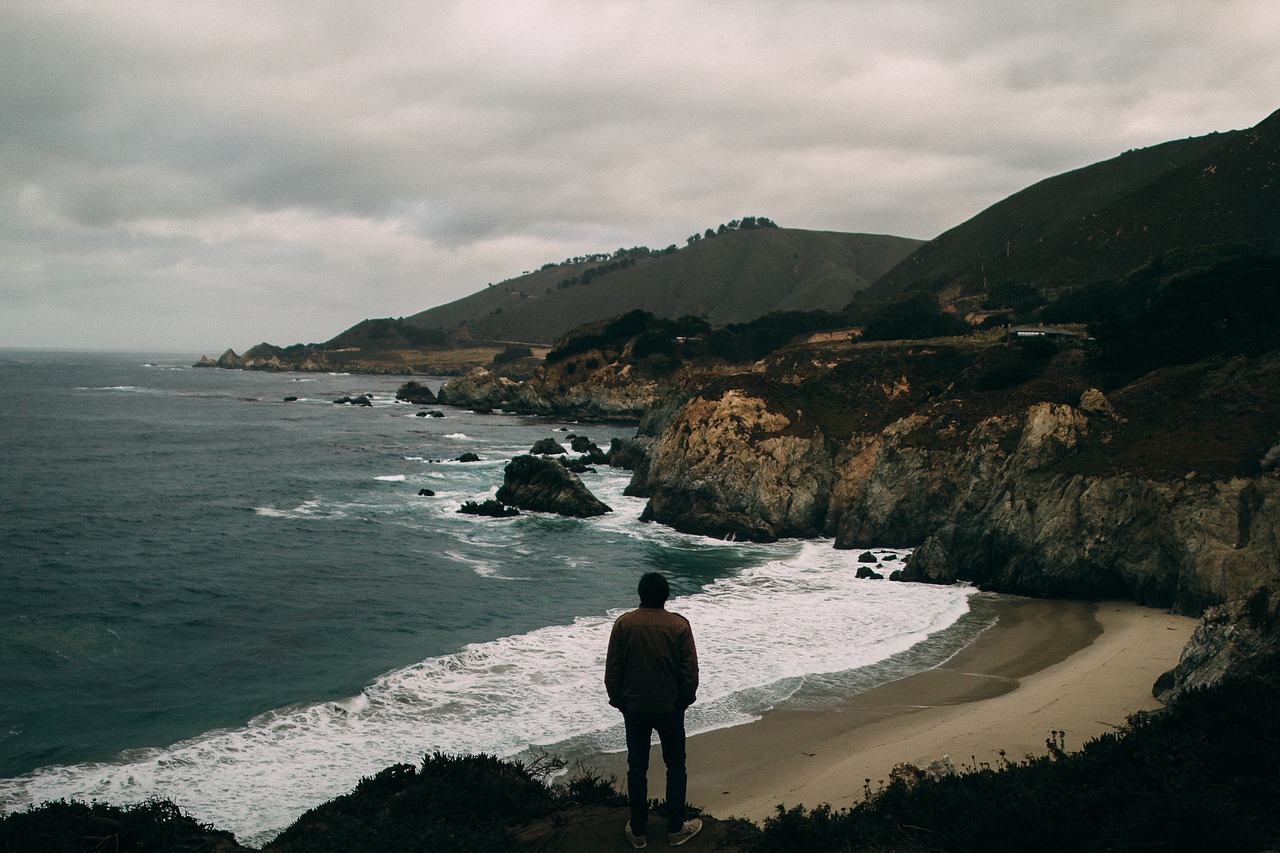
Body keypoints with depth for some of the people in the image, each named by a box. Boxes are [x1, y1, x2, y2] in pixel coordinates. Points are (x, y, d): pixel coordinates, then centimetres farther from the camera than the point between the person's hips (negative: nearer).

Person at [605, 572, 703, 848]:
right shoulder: (679, 625, -10)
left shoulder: (624, 623, -8)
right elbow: (690, 670, -8)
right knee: (675, 765, 14)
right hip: (670, 707, -1)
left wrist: (617, 699, 9)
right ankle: (676, 829, 18)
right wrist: (685, 699, 8)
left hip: (634, 707, 1)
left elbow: (612, 669, -5)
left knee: (637, 767, 12)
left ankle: (638, 831, 18)